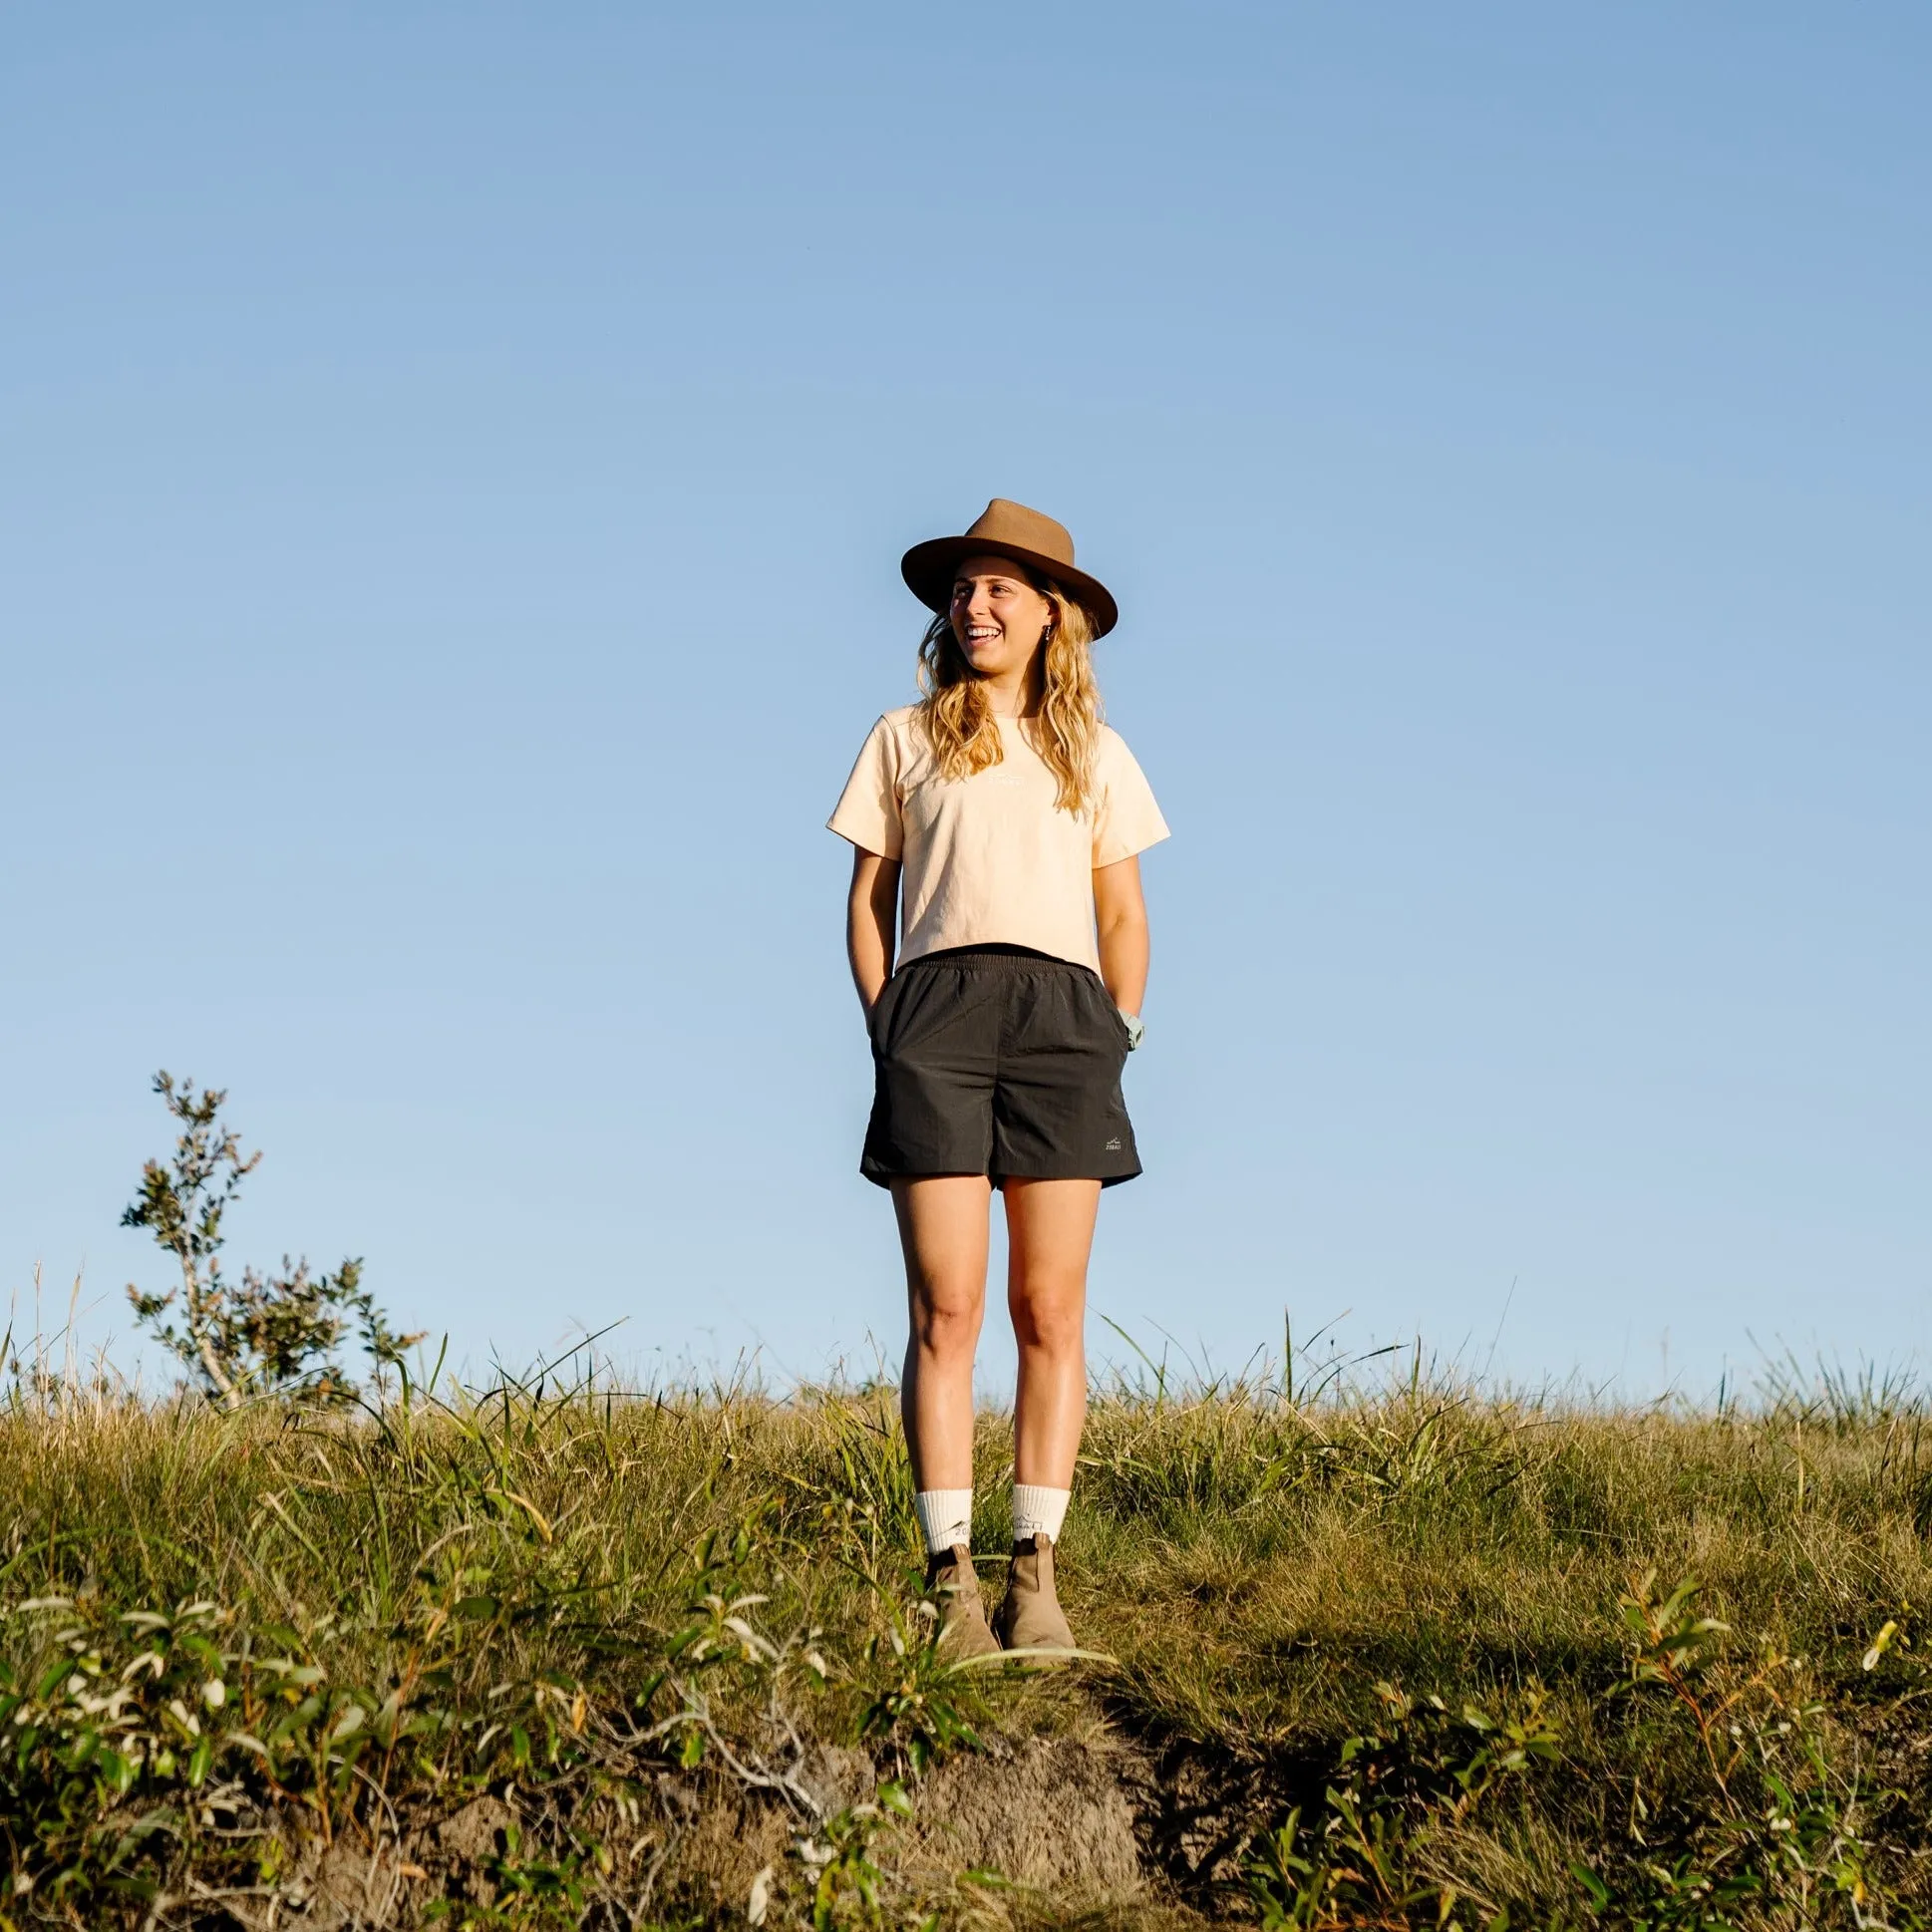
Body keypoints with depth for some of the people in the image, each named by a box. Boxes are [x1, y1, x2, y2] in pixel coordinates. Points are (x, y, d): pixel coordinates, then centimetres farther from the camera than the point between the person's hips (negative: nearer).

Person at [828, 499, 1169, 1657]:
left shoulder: (1094, 754, 17)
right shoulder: (905, 740, 14)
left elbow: (1125, 915, 18)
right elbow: (869, 901, 13)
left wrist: (1121, 1034, 6)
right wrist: (886, 1032, 2)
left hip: (1064, 1012, 1)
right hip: (938, 1005, -1)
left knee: (1051, 1311, -3)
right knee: (947, 1310, -7)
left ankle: (1039, 1575, -2)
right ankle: (951, 1578, -8)